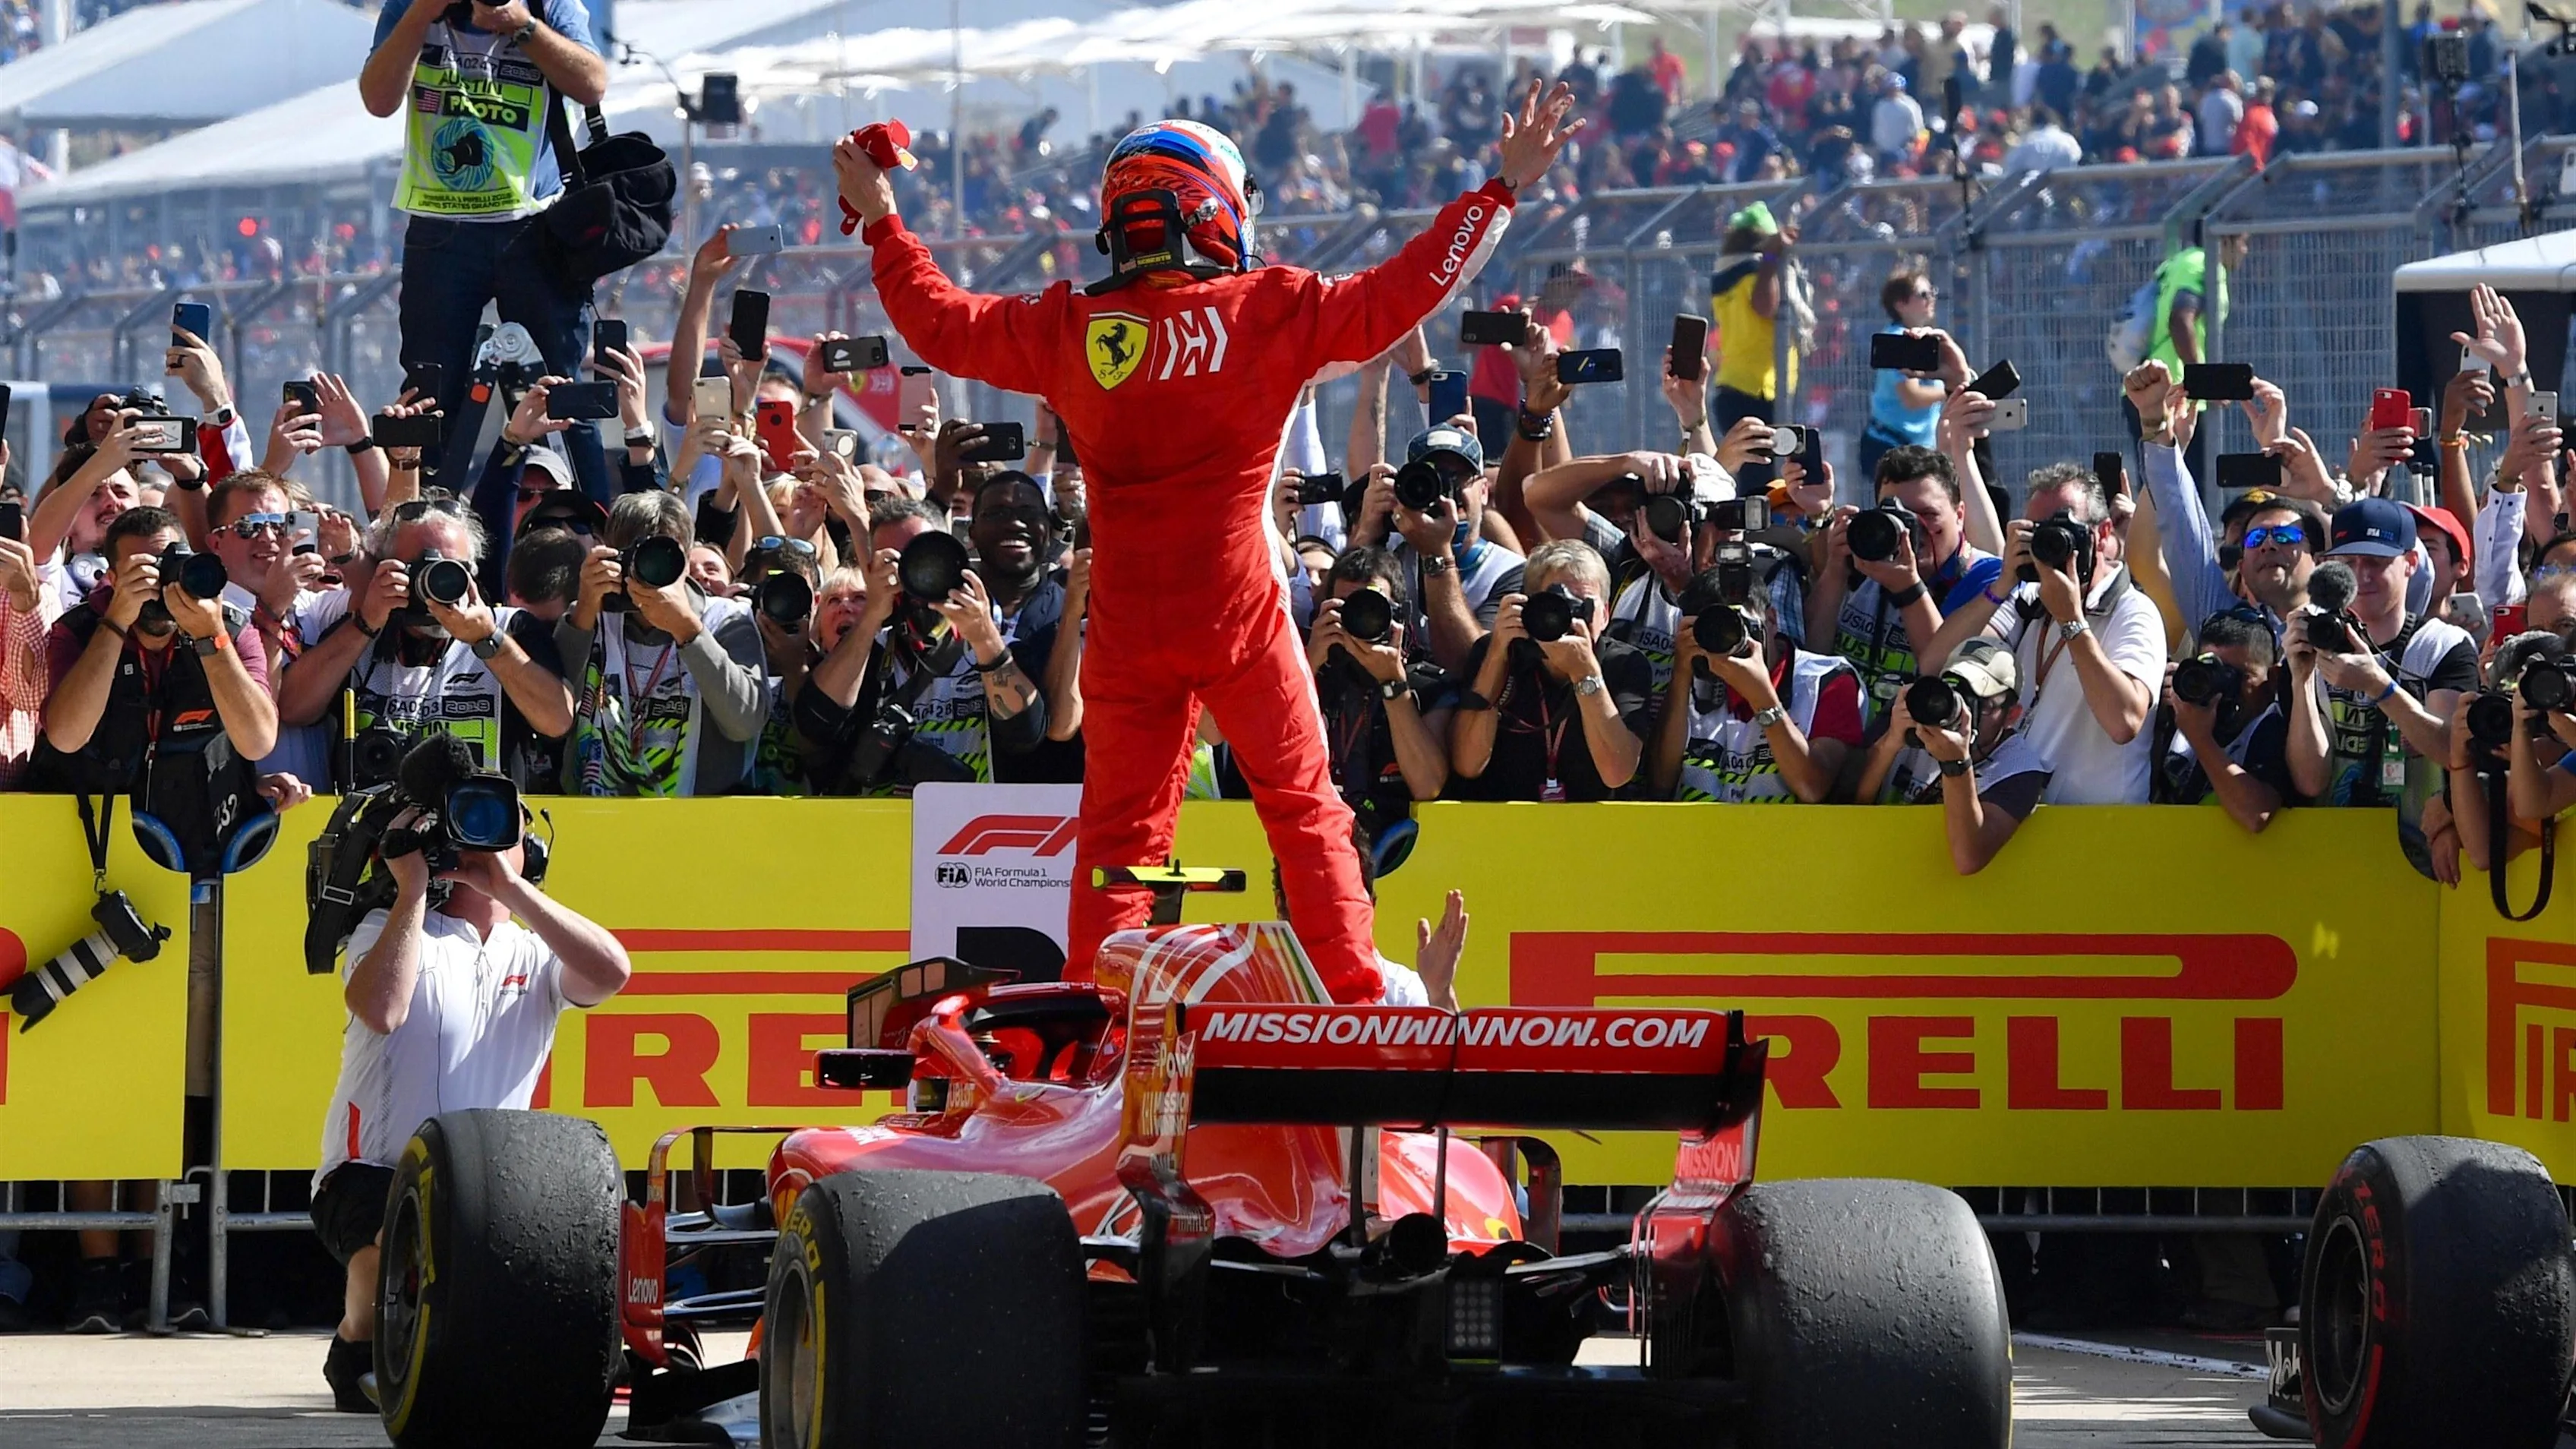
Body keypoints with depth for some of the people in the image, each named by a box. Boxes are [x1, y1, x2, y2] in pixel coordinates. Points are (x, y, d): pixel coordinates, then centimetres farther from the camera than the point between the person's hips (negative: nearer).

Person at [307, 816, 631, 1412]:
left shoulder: (535, 956, 12)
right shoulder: (389, 930, 3)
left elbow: (611, 973, -11)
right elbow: (381, 1011, -19)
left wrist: (510, 888, -14)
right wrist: (411, 890, -14)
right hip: (371, 1177, -4)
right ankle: (357, 1341, -2)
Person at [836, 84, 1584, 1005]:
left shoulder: (1068, 331, 1)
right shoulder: (1268, 311, -5)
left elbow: (940, 323, 13)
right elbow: (1401, 294, -3)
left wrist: (880, 223, 27)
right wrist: (1504, 189, 5)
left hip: (1126, 629, 2)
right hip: (1242, 616, -2)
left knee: (1120, 827, 7)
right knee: (1304, 808, 8)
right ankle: (1357, 1002, 5)